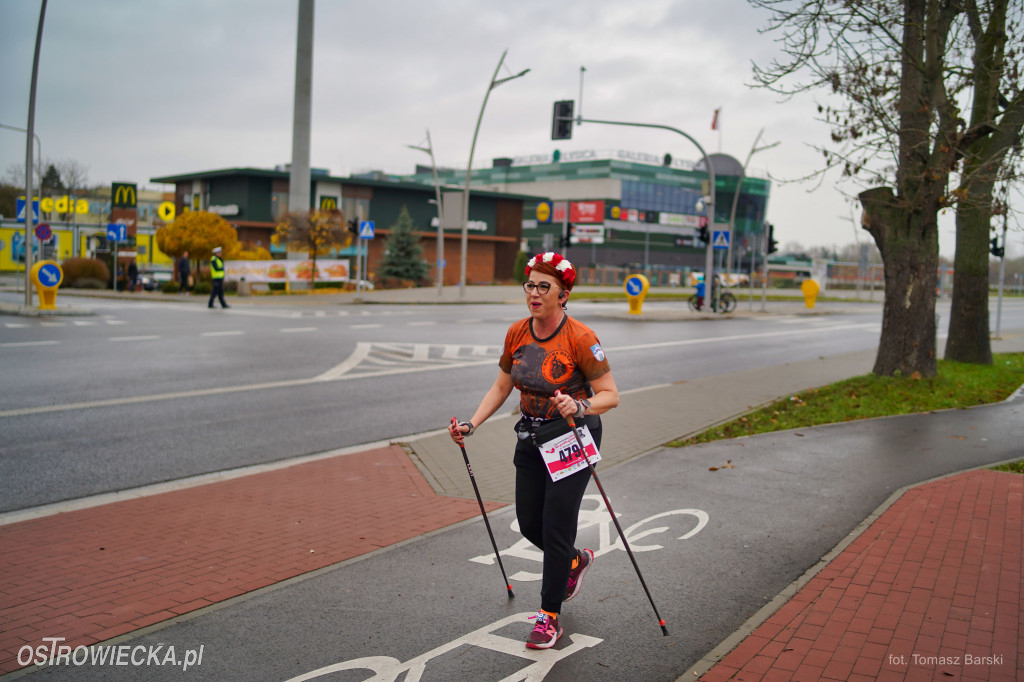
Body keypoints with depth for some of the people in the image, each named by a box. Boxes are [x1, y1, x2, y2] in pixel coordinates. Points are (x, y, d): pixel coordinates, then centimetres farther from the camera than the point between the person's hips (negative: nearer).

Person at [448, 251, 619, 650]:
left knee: (556, 527, -5)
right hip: (531, 438, 6)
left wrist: (579, 407, -38)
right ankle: (575, 561, 44)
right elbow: (502, 387, 8)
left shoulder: (580, 338, -20)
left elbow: (610, 395, -18)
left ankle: (549, 616, 11)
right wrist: (471, 425, -3)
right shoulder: (517, 333, -2)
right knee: (529, 524, 13)